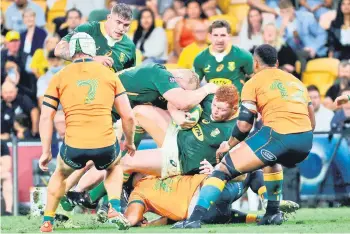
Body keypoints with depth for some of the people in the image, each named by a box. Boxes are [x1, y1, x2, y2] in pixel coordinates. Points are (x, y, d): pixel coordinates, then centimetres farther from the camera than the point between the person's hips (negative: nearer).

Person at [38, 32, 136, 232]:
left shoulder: (60, 77, 8)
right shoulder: (109, 74, 10)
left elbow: (46, 117, 4)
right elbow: (128, 116, 9)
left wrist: (46, 152, 11)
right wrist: (130, 142, 26)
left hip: (74, 148, 0)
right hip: (105, 145, 0)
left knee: (61, 173, 33)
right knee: (114, 167, 35)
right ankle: (115, 210, 15)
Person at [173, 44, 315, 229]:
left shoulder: (254, 83, 10)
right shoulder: (297, 82, 27)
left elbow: (244, 124, 2)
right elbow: (311, 122, 26)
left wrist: (229, 144, 19)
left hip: (278, 135, -6)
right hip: (306, 140, 6)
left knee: (224, 168, 4)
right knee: (273, 161, 40)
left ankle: (194, 219, -9)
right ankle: (273, 213, 32)